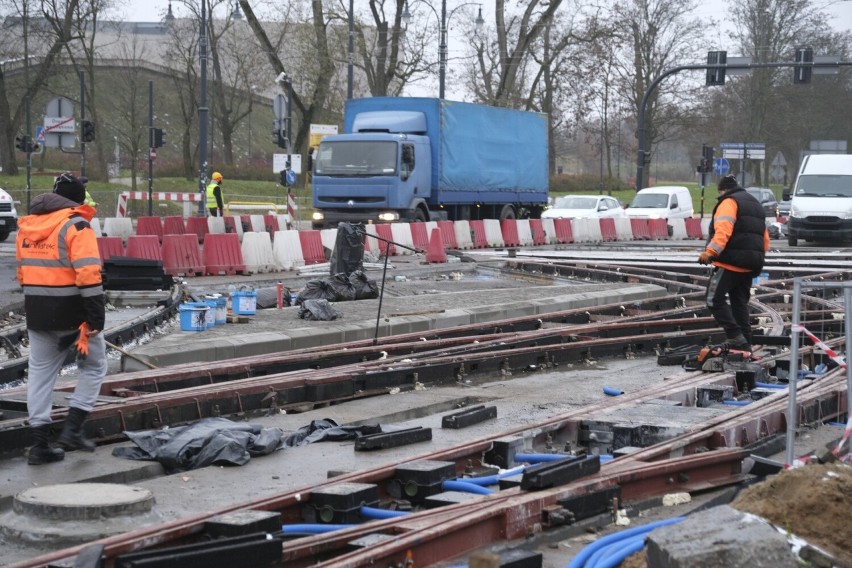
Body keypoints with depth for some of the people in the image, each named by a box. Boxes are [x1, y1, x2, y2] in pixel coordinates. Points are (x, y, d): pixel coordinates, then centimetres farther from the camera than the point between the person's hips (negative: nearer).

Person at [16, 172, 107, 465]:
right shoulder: (75, 226, -12)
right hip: (71, 313, -6)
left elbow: (23, 273, 16)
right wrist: (94, 321, -18)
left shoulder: (26, 226, 11)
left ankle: (40, 443, 10)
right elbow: (88, 278, -19)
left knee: (40, 374, 11)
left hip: (37, 314, 6)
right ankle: (73, 428, 4)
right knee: (94, 366, 12)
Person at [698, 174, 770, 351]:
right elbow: (765, 239, 26)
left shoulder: (729, 202, -4)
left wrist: (711, 251, -29)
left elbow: (723, 230, -22)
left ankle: (735, 337, -17)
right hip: (750, 265, 9)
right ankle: (745, 343, 12)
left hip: (731, 262, -9)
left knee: (715, 298, -8)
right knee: (740, 303, 14)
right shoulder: (755, 205, 25)